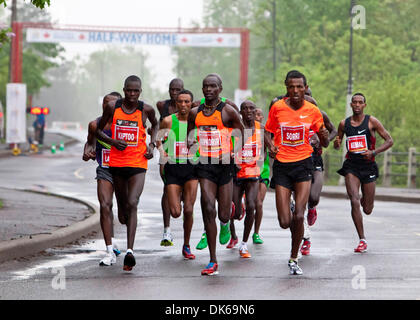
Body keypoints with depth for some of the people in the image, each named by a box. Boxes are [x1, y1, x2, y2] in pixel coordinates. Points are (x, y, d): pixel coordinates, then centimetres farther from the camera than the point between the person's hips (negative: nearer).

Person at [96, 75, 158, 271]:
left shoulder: (146, 109, -2)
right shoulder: (112, 107, -1)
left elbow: (155, 124, 21)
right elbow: (99, 130, 10)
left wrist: (152, 145, 6)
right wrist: (112, 141, -9)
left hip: (138, 163, -2)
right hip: (116, 163, 3)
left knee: (132, 204, -18)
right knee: (122, 205, 13)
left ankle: (130, 250, -26)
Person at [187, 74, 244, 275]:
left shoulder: (227, 111, -3)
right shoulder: (195, 113, 9)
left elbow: (242, 134, 4)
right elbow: (189, 136, 21)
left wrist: (235, 153, -9)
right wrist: (190, 142, -2)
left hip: (224, 165, -2)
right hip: (205, 165, 2)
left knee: (223, 214, 2)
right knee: (208, 210, -11)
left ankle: (225, 223, 46)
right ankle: (213, 262, -8)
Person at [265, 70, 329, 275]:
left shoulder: (312, 111, -1)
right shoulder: (277, 108, -2)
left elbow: (324, 143, 7)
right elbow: (268, 131, 13)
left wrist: (324, 136, -17)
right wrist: (271, 145, -8)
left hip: (303, 164, 0)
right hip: (282, 165, 0)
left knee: (299, 217, -13)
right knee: (285, 222, -5)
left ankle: (294, 258, 5)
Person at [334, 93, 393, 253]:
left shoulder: (372, 121, -5)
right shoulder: (344, 124, 4)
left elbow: (389, 141, -4)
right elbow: (337, 146, 17)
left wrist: (373, 152, -18)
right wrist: (337, 143, -8)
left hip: (368, 166, -1)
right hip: (351, 166, 1)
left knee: (367, 210, 5)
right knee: (354, 202, -18)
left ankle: (365, 199, 44)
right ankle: (362, 240, -9)